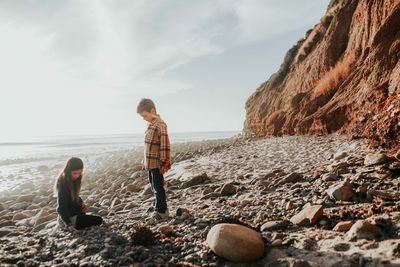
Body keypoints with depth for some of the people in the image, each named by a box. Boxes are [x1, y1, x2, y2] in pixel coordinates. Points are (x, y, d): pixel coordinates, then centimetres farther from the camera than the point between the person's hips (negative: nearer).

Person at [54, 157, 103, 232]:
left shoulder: (73, 180, -2)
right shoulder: (63, 185, -27)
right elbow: (62, 207, -27)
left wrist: (82, 204, -3)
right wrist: (69, 224, -34)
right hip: (70, 218, -8)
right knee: (98, 220, -5)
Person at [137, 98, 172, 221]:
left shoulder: (160, 125, -16)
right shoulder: (150, 124, 11)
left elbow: (165, 145, -20)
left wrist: (164, 163, -21)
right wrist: (145, 161, 19)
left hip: (157, 163, -9)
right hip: (150, 163, 9)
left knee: (158, 187, 2)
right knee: (154, 186, 16)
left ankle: (162, 210, 15)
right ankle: (161, 208, 29)